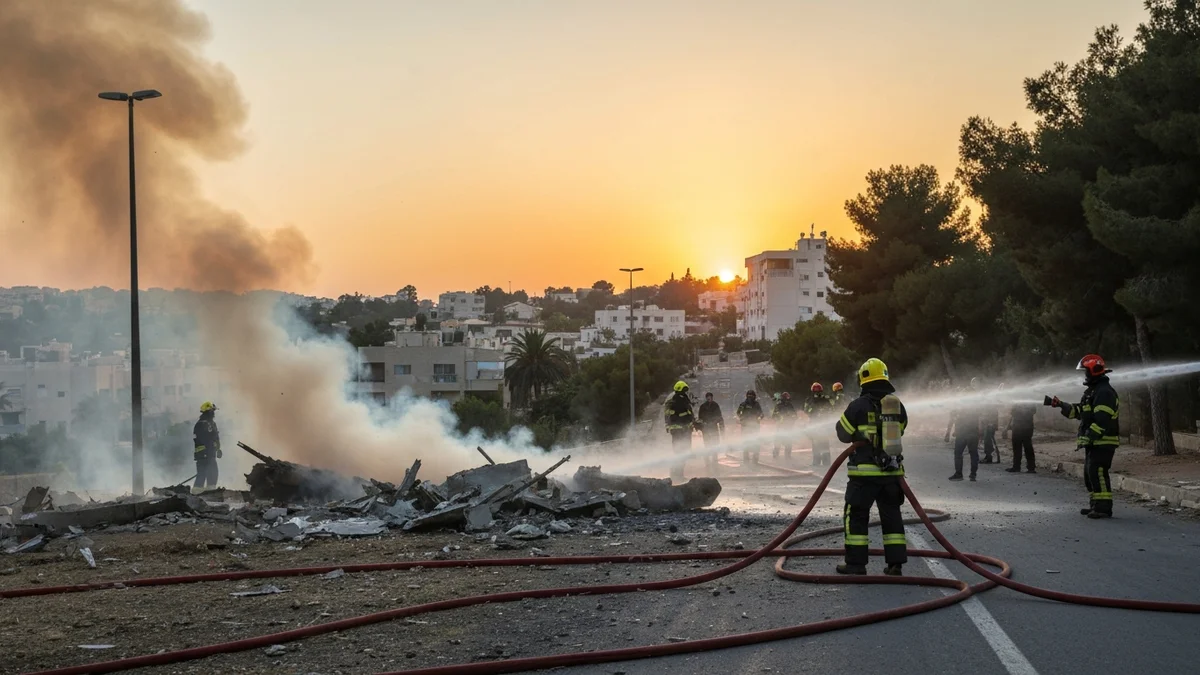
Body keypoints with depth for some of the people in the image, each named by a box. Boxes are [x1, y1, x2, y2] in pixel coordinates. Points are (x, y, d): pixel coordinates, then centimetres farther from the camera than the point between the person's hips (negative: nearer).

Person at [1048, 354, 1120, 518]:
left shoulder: (1105, 392, -16)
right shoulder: (1092, 391, 20)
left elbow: (1101, 420, -24)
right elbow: (1078, 411, 20)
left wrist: (1087, 438, -26)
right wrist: (1060, 405, 7)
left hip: (1103, 442, -11)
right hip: (1094, 442, 11)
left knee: (1097, 473, -14)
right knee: (1089, 473, 14)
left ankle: (1104, 507, -14)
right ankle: (1096, 505, 20)